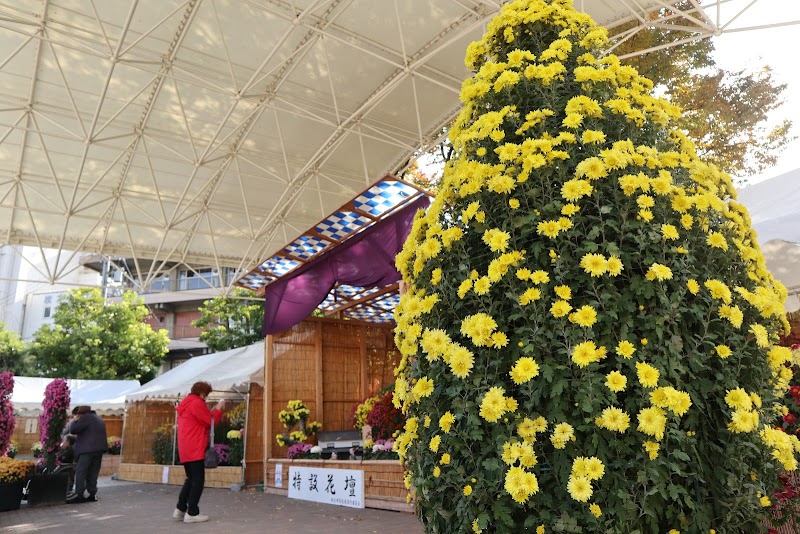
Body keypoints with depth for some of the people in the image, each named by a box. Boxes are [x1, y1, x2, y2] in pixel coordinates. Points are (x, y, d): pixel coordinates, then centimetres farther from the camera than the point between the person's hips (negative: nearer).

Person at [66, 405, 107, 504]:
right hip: (99, 448, 9)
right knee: (93, 472, 10)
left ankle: (79, 495, -10)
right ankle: (92, 494, 8)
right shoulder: (98, 418, 22)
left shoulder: (85, 418, -7)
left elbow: (72, 429, -11)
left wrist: (75, 420, 4)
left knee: (80, 472, -5)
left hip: (88, 450, -9)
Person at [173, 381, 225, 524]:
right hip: (195, 448, -10)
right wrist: (218, 409, 4)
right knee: (198, 480, -4)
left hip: (185, 448, 10)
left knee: (191, 479, 17)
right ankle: (192, 513, -2)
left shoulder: (185, 404, 19)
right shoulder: (197, 403, -12)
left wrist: (212, 411, 15)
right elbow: (210, 422, -8)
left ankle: (180, 509, 16)